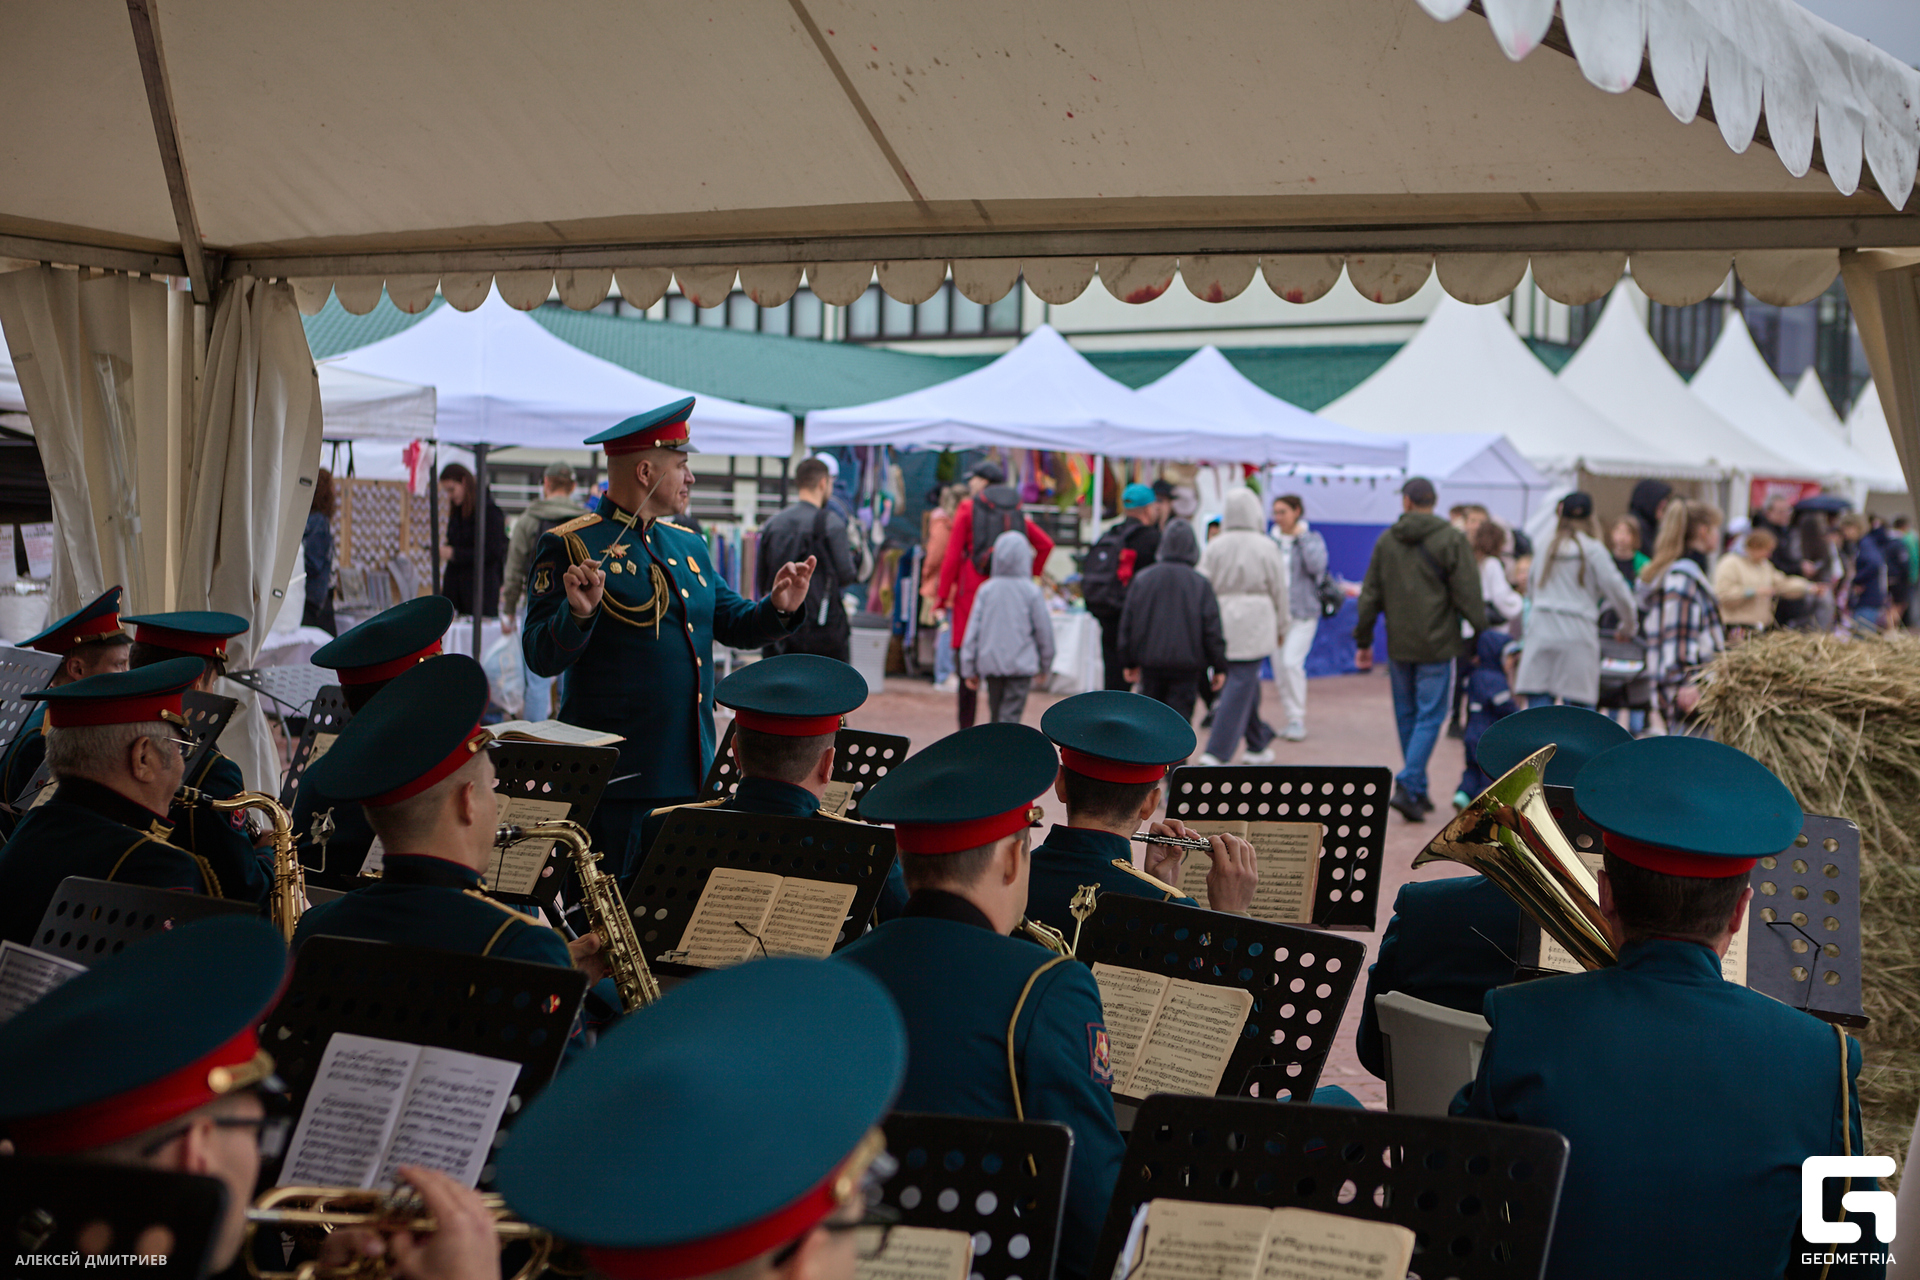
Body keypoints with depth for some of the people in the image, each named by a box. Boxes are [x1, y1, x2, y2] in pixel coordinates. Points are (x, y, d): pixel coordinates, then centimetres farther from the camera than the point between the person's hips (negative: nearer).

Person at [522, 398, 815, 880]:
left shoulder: (688, 545, 16)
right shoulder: (568, 546, -7)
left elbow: (732, 623, 18)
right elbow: (542, 658, -11)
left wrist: (778, 608, -1)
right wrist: (580, 614, -30)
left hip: (691, 770, 7)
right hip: (616, 779, -7)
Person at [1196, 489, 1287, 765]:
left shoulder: (1214, 547, 1)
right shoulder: (1266, 547, -6)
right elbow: (1279, 591, 1)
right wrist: (1281, 627, 14)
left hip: (1222, 625, 4)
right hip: (1255, 626, -4)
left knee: (1245, 682, 18)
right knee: (1240, 686, -4)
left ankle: (1259, 742, 30)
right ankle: (1216, 753, -11)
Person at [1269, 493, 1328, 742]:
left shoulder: (1312, 539, 0)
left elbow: (1317, 566, -19)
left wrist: (1302, 537, -14)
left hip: (1302, 613, -4)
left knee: (1292, 662, -17)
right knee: (1279, 668, 4)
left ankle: (1298, 720, -8)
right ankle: (1290, 719, 16)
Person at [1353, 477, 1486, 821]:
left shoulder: (1386, 540, 6)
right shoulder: (1451, 539, -6)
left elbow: (1371, 596, 9)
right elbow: (1468, 594, -8)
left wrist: (1363, 640, 16)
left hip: (1399, 645, 4)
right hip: (1436, 644, -4)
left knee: (1406, 716, 13)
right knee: (1430, 717, -1)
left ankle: (1417, 791, 18)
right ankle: (1408, 786, -14)